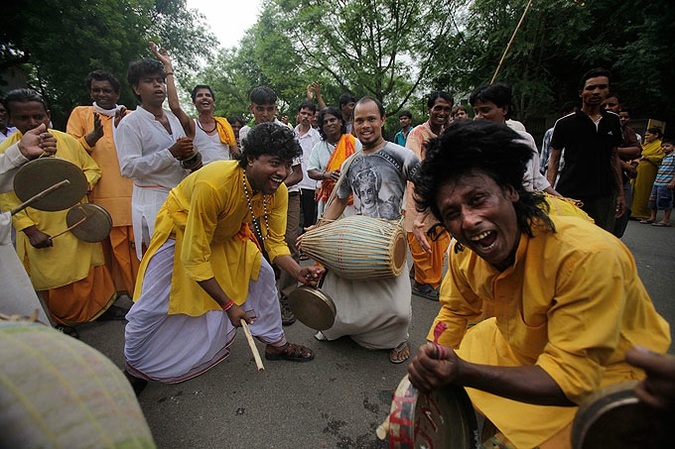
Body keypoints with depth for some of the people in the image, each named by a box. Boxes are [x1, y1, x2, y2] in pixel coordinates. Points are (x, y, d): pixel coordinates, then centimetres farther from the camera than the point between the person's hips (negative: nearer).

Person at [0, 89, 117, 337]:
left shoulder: (67, 140, 0)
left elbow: (92, 168, 11)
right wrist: (30, 230, -13)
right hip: (42, 233, -2)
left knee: (90, 275, 12)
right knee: (53, 282, 10)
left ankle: (99, 309, 35)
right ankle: (64, 323, 31)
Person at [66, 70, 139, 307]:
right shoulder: (80, 113, 13)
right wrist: (94, 136, -13)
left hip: (131, 194, 1)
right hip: (98, 195, 0)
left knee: (135, 246, -2)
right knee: (106, 248, 0)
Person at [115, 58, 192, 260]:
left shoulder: (173, 119, 16)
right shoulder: (130, 123, -4)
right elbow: (129, 168, -13)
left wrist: (187, 154, 3)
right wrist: (171, 153, -17)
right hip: (153, 202, -6)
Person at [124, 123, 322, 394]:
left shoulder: (277, 191, -22)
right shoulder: (213, 184, -41)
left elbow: (275, 242, -12)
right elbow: (195, 258, -34)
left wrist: (298, 271, -32)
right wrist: (228, 304, -31)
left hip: (229, 233, 6)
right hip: (183, 229, -5)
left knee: (263, 275, -1)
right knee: (150, 308, -4)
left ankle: (276, 344, 19)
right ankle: (135, 370, 26)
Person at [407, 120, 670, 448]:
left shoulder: (588, 256, -32)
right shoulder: (464, 252, -15)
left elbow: (573, 380, -30)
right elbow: (455, 311, 2)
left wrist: (463, 373, -41)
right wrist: (429, 363, -12)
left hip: (604, 377, -4)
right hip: (526, 350, 5)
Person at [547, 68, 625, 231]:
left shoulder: (613, 121, 12)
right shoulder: (564, 123, -1)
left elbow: (614, 157, 17)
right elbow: (554, 160, 0)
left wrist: (621, 192, 14)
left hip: (605, 195, 4)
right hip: (570, 195, -4)